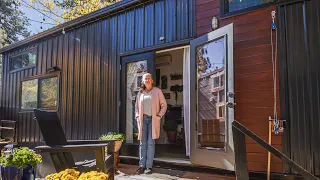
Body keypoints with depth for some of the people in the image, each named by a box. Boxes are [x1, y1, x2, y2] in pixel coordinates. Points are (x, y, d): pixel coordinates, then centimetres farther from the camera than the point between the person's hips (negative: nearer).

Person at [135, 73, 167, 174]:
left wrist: (159, 116, -6)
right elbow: (137, 106, 23)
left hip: (153, 119, -3)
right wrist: (137, 116, 8)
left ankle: (149, 166, 0)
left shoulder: (157, 91, 5)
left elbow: (164, 105, 5)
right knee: (142, 143, 1)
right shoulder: (140, 92, 14)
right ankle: (142, 165, 4)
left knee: (150, 143, -4)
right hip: (142, 119, 3)